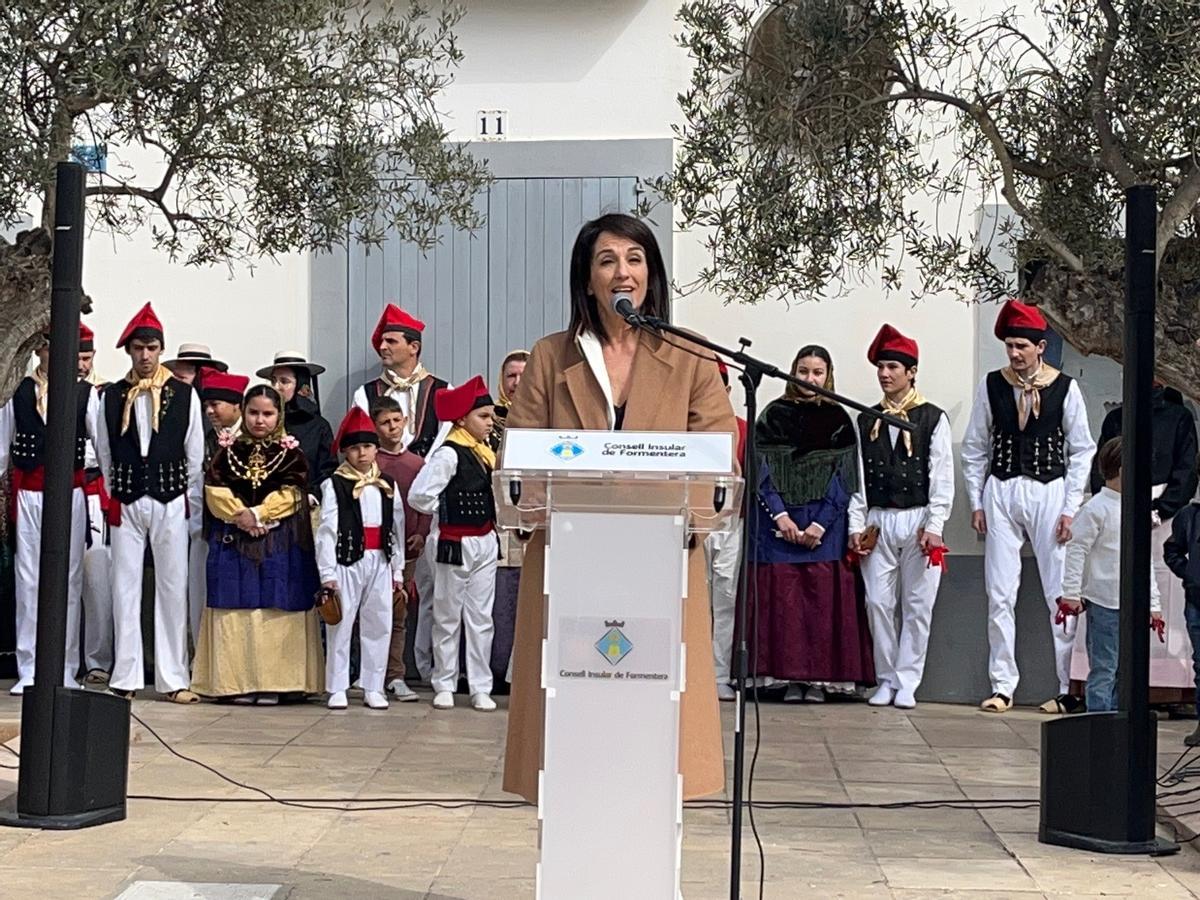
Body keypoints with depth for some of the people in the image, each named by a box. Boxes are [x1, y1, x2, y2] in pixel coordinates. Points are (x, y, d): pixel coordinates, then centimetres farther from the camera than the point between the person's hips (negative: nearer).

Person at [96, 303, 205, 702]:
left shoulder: (184, 395, 2)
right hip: (126, 503, 2)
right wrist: (111, 500, 6)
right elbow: (104, 455, 10)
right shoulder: (113, 396, 7)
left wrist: (194, 511, 1)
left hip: (171, 502, -1)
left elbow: (196, 456, 3)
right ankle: (125, 678, 8)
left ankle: (173, 679, 4)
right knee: (125, 588, 3)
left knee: (173, 587, 0)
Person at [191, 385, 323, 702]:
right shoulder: (229, 449, 9)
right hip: (233, 541, 1)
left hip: (280, 543, -1)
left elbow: (291, 493, -5)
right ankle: (238, 681, 4)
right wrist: (240, 515, -14)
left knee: (276, 610, -3)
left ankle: (273, 681, 0)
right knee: (237, 610, 1)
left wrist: (259, 514, -16)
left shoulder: (290, 452, 5)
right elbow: (215, 489, 0)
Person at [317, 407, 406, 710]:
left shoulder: (388, 486, 9)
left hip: (380, 563, 4)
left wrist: (398, 572, 10)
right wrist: (328, 573, -12)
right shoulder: (334, 485, -4)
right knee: (341, 626, 1)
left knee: (379, 626, 7)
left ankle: (373, 688, 16)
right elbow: (326, 531, -7)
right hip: (347, 562, -4)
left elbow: (397, 530, 11)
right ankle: (337, 689, 9)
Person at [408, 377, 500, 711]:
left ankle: (481, 687, 12)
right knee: (448, 618, 7)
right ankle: (444, 685, 16)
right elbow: (418, 495, -22)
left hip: (485, 542, 6)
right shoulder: (448, 454, -16)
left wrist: (491, 516, 5)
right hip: (455, 543, -6)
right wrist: (448, 510, -8)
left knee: (481, 618, 7)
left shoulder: (485, 452, 8)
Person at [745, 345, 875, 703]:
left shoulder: (839, 420, 6)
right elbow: (761, 470, 1)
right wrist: (780, 515, -10)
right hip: (778, 521, 0)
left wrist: (821, 524, -9)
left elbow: (844, 478, 1)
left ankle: (819, 678, 0)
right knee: (782, 596, -3)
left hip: (825, 524, 0)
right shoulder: (774, 415, 7)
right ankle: (791, 677, 0)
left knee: (824, 597, -4)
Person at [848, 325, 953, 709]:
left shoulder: (932, 419, 2)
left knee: (917, 605, -1)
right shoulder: (866, 421, 11)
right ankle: (885, 680, 11)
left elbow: (942, 478, -2)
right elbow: (857, 476, 10)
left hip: (918, 521, -3)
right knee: (878, 603, 1)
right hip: (878, 520, 3)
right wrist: (856, 526, 2)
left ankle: (906, 683, 5)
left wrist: (933, 527, -9)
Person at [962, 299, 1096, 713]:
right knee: (999, 594, 3)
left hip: (1050, 493, -2)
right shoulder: (992, 385, 3)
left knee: (1060, 594, 0)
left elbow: (1081, 451, 1)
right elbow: (974, 447, 9)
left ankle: (1069, 689, 7)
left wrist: (1070, 509, -4)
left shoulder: (1065, 388, -2)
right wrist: (976, 502, 4)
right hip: (1000, 493, 2)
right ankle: (1002, 687, 10)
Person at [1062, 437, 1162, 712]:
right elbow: (1076, 550, -10)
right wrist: (1071, 593, -14)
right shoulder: (1096, 508, -8)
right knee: (1103, 669, -5)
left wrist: (1154, 603, 18)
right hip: (1104, 603, -7)